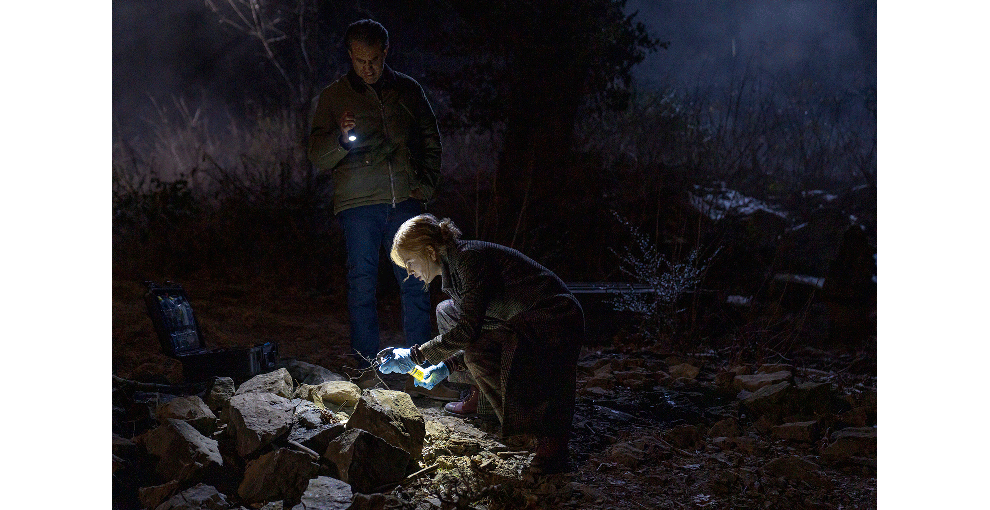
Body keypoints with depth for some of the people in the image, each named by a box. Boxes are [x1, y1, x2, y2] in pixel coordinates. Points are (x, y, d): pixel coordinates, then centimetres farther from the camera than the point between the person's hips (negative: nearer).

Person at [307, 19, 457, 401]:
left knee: (416, 286, 1)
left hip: (405, 201, 2)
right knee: (362, 286, 1)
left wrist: (426, 185, 6)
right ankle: (369, 369, 11)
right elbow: (318, 157, 1)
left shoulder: (408, 90, 11)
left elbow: (431, 142, 19)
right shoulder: (333, 97, 6)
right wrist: (341, 138, -19)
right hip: (358, 204, -1)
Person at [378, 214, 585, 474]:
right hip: (521, 321, 10)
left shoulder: (471, 258, -20)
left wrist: (415, 355, -17)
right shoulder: (452, 267, 11)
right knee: (446, 312, 14)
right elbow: (474, 330, 16)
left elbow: (468, 330, -25)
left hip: (556, 322, -10)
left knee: (479, 355, -32)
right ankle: (481, 397, 21)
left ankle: (551, 439, -24)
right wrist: (446, 367, 3)